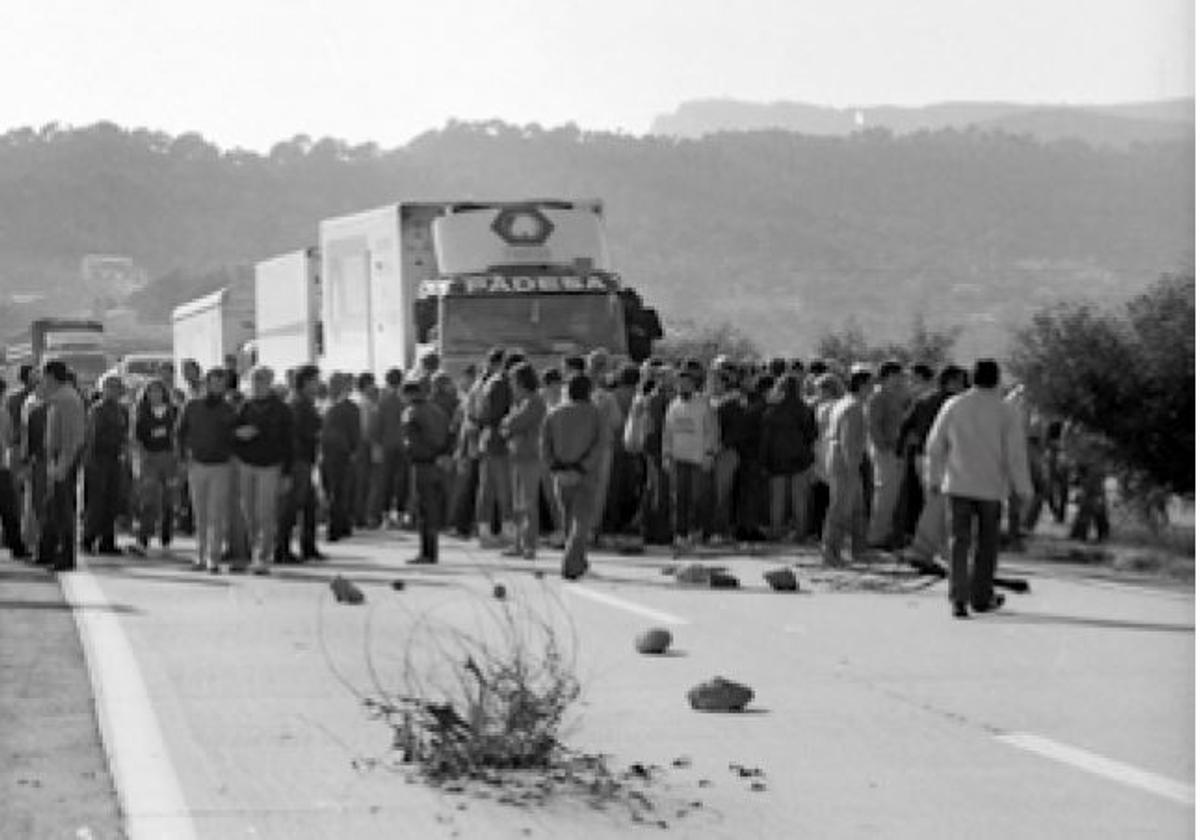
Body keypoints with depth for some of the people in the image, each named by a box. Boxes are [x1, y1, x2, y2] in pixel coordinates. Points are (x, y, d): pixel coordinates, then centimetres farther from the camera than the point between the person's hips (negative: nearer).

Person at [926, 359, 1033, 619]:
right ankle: (981, 597, 22)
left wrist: (934, 477, 20)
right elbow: (1015, 454, -8)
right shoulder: (1005, 412, -7)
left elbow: (935, 446, 6)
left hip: (958, 485, 1)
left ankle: (958, 597, -12)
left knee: (959, 541, 0)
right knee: (986, 543, 13)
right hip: (992, 487, -1)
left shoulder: (953, 406, -1)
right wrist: (1024, 489, 1)